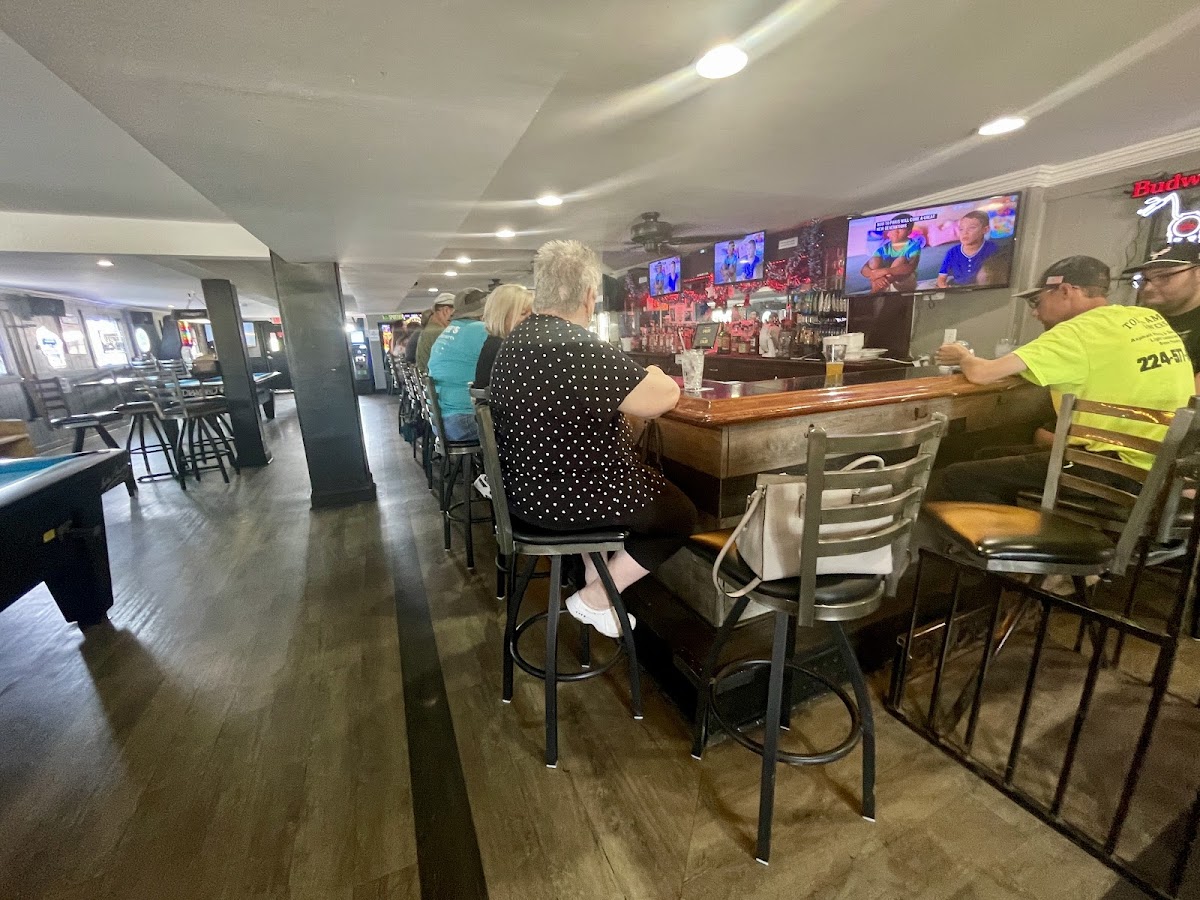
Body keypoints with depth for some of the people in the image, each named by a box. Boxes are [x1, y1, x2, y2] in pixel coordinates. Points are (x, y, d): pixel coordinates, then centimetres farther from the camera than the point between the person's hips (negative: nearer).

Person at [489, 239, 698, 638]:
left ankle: (593, 575, 33)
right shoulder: (583, 350, -27)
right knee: (682, 514, 11)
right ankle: (596, 598, 14)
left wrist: (633, 381, 13)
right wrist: (653, 376, 3)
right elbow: (666, 397, -19)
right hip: (571, 496, -9)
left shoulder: (516, 340, 3)